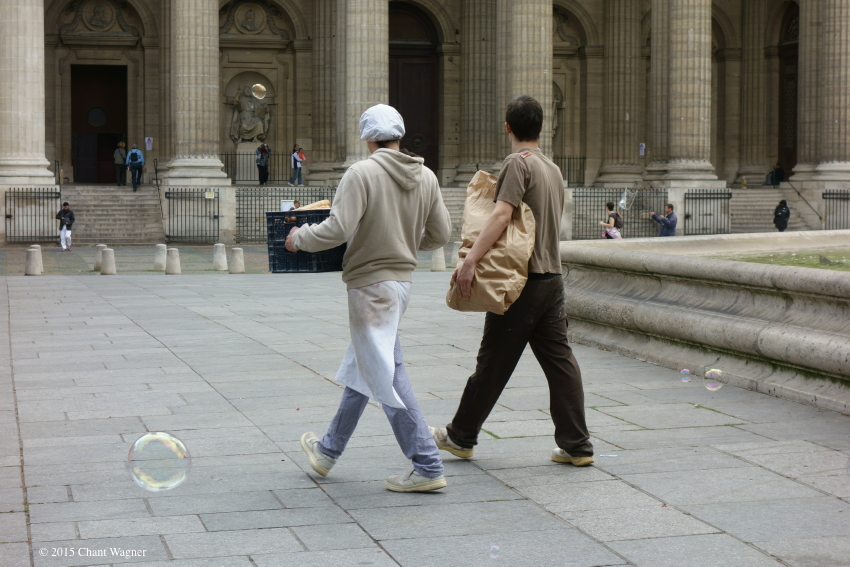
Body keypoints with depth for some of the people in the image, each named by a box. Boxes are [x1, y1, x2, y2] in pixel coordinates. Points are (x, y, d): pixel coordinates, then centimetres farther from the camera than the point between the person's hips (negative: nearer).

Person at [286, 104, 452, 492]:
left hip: (371, 282, -8)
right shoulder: (426, 177, 3)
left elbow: (337, 229, -22)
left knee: (387, 376, -4)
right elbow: (440, 235, 7)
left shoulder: (362, 173, -16)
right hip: (402, 278, 8)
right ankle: (328, 450, 34)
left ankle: (427, 467, -4)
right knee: (363, 368, 19)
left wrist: (299, 238, -4)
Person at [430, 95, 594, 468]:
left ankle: (461, 437, 17)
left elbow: (501, 215, -24)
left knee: (493, 363, 4)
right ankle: (577, 445, 6)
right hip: (553, 277, 8)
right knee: (560, 361, 7)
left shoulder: (519, 163, -11)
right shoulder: (553, 168, 15)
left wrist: (470, 260, -30)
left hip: (522, 281, -8)